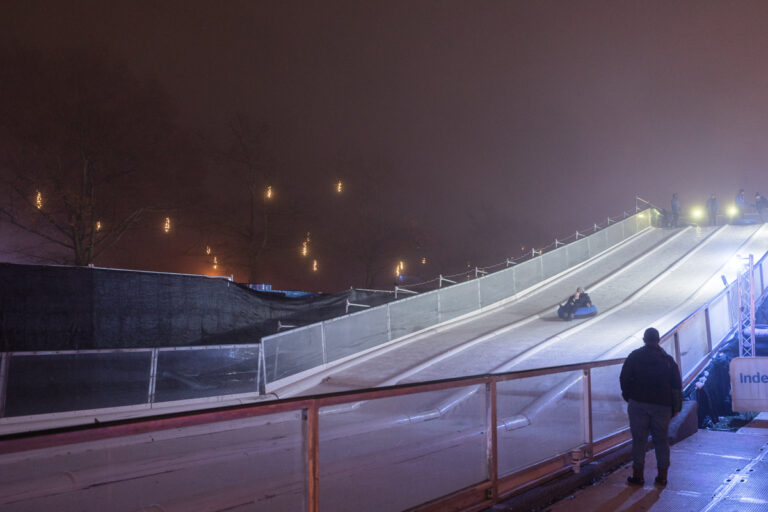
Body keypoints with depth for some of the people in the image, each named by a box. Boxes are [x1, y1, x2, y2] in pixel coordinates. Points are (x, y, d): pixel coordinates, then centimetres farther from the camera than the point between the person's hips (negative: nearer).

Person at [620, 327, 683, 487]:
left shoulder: (635, 356, -1)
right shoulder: (668, 359, 6)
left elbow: (624, 378, -4)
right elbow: (677, 385, 6)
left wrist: (628, 396, 10)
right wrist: (676, 407, 10)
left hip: (638, 403, -2)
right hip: (662, 405, 2)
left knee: (639, 439, 2)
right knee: (661, 440, 10)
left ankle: (638, 475, 5)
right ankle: (662, 476, 15)